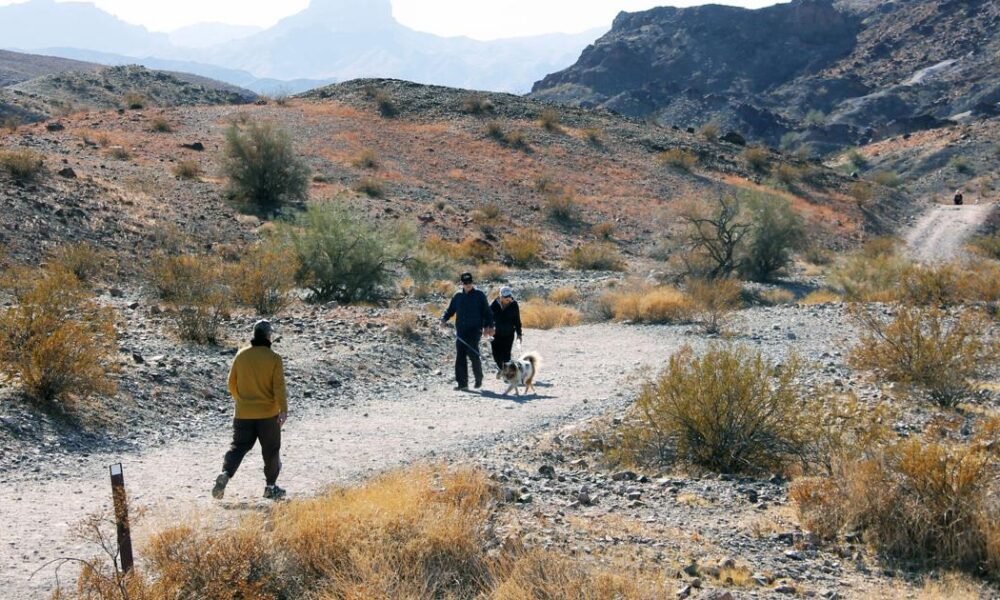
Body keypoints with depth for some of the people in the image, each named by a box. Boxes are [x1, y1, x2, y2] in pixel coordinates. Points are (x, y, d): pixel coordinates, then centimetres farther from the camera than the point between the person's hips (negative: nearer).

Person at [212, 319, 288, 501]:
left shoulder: (241, 355, 2)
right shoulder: (273, 358, -9)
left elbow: (232, 383, 9)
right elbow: (279, 386, -15)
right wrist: (283, 409, -16)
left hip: (243, 413, 3)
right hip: (268, 413, -3)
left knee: (238, 446, 7)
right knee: (271, 450, 11)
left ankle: (225, 474, -16)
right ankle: (271, 486, 17)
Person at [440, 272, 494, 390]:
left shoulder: (479, 295, 4)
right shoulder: (458, 296, 14)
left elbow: (487, 312, 5)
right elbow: (450, 310, 17)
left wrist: (489, 326, -6)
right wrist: (444, 319, -2)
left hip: (474, 330, -4)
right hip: (460, 331, 4)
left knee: (473, 353, -14)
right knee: (460, 357, -1)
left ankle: (479, 378, 9)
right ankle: (462, 383, 3)